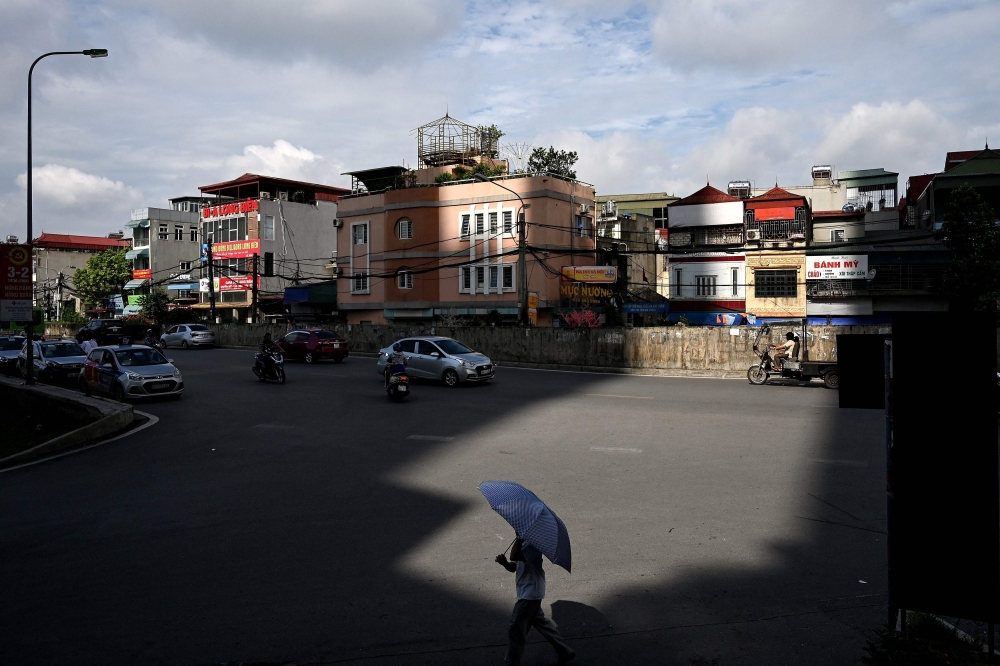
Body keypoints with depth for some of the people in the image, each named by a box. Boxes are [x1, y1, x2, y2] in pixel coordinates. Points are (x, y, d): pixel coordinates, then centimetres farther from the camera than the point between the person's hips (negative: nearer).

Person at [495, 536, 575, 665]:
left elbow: (514, 556, -38)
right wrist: (504, 562, -12)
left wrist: (520, 538, -28)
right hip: (531, 593, 10)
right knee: (540, 623, 22)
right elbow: (513, 567, 9)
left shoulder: (534, 545, -23)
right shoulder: (525, 544, 7)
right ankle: (565, 652, 34)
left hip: (530, 595, -10)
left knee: (515, 630, 1)